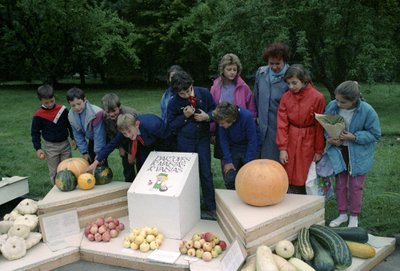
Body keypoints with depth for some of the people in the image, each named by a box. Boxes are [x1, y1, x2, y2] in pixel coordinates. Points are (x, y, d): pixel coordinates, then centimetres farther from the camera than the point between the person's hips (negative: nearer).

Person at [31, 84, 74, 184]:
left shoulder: (62, 109, -8)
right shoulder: (38, 115, -11)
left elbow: (70, 124, 7)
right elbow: (35, 132, -1)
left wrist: (73, 138, 10)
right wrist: (38, 148, -5)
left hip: (65, 144, 1)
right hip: (50, 147, -1)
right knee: (54, 172, 7)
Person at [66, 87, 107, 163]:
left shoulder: (96, 113, -35)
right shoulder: (71, 116, -14)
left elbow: (99, 134, -30)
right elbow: (78, 135, -5)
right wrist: (84, 152, -8)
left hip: (104, 139, -6)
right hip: (91, 140, 6)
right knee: (90, 162, 13)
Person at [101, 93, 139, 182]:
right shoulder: (105, 118, -19)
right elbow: (110, 134, -2)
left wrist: (131, 152, -20)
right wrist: (120, 147, -7)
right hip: (124, 142, 5)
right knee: (126, 164, 8)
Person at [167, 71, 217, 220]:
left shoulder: (204, 93, -9)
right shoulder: (173, 103, -11)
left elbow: (214, 110, 5)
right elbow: (171, 125, -4)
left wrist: (207, 116, -17)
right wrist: (185, 116, -20)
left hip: (203, 139, 1)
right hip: (184, 142, -1)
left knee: (206, 173, 4)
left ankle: (211, 208, 15)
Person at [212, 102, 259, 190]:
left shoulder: (247, 117, -31)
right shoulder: (222, 119, -22)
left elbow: (252, 141, -22)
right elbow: (223, 140, -12)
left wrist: (248, 163, -19)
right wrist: (228, 160, -15)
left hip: (248, 149, -2)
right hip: (232, 149, 3)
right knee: (229, 179, 0)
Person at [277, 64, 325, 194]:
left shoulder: (317, 98, -12)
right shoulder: (286, 97, -2)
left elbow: (320, 126, -6)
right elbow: (282, 124, -2)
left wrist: (319, 150, -1)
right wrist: (282, 148, -7)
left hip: (308, 143, -2)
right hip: (290, 142, 3)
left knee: (306, 181, 5)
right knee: (290, 181, 7)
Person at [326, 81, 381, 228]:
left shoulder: (367, 111, -24)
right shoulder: (332, 106, -16)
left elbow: (375, 134, -14)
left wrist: (354, 137, -27)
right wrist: (329, 138, -17)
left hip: (358, 154, -3)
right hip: (338, 151, 3)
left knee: (355, 186, 8)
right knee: (340, 184, 13)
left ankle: (354, 216, 27)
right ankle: (342, 214, 32)